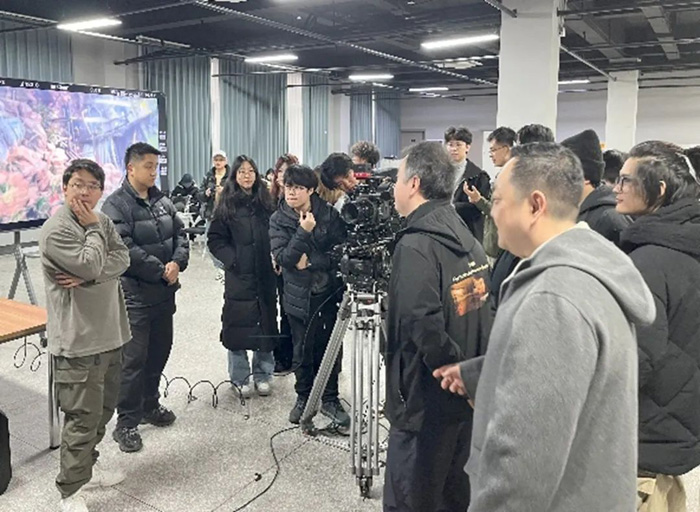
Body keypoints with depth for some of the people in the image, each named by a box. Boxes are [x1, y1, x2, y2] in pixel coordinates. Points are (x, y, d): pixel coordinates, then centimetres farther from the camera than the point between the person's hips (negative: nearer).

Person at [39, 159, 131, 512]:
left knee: (104, 409, 20)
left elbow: (121, 259, -2)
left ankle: (87, 466, 38)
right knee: (83, 417, -3)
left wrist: (89, 277, -17)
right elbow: (90, 264, -23)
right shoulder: (56, 229, -13)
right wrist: (93, 228, -10)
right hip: (78, 341, -8)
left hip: (110, 334, 8)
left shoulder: (102, 221, 11)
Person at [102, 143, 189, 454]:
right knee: (133, 359, -2)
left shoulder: (162, 201, 11)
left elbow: (180, 235, 10)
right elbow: (126, 250, -20)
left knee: (160, 351, 17)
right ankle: (127, 422, 10)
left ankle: (149, 405, 35)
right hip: (135, 294, -7)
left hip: (165, 292, 7)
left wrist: (177, 263, -9)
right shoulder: (116, 205, -12)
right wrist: (161, 271, -15)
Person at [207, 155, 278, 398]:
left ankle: (262, 375, 22)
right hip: (238, 274, -2)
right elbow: (215, 239, -1)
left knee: (266, 323, 7)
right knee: (238, 325, 2)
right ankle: (240, 378, 17)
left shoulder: (265, 202, 8)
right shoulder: (227, 205, 1)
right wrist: (232, 259, -13)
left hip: (265, 274, 3)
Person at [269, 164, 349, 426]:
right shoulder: (278, 219, -3)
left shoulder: (329, 214, -4)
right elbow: (282, 257, -13)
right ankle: (304, 397, 30)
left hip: (329, 290, 0)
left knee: (330, 348, 6)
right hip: (299, 294, 0)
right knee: (303, 351, 10)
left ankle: (330, 399, 22)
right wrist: (303, 232, -22)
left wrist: (311, 261, -15)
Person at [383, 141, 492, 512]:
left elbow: (425, 327, -28)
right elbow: (482, 311, 11)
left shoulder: (416, 245, -20)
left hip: (427, 401, -9)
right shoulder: (468, 239, 7)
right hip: (466, 396, 9)